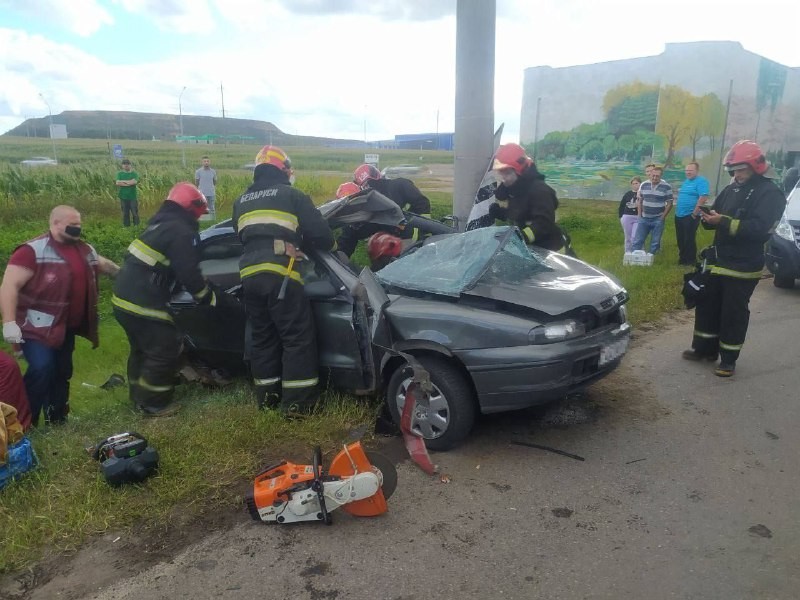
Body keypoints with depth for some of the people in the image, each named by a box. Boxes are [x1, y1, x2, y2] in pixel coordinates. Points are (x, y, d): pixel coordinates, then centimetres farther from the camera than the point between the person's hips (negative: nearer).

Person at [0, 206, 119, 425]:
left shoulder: (85, 250, 7)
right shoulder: (33, 250, -16)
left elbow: (105, 265, 28)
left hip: (65, 327, 7)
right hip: (38, 327, -7)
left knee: (62, 373, 15)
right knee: (41, 369, -20)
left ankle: (57, 421, 30)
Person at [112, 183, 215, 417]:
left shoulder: (161, 222, 16)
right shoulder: (181, 232, -15)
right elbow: (188, 273, -18)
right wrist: (208, 297, -3)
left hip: (124, 297, 10)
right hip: (142, 302, -10)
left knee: (142, 347, 24)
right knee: (165, 349, 1)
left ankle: (138, 396, 37)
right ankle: (153, 404, 11)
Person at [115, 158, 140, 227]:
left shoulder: (134, 173, 2)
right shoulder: (119, 173, 6)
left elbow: (134, 182, -17)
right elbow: (117, 183, -9)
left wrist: (122, 181, -9)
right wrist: (129, 183, -13)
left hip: (133, 197, -2)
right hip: (123, 197, 2)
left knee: (135, 213, 0)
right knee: (125, 213, 7)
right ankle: (126, 226, 15)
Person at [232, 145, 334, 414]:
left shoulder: (241, 202, 22)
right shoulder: (292, 195, 5)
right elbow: (320, 233, 1)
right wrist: (329, 246, 22)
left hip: (249, 275, 6)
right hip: (279, 274, -6)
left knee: (263, 336, 17)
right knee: (299, 337, 0)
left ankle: (266, 396, 24)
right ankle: (297, 402, 0)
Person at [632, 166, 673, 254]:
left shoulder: (666, 187, -7)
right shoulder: (643, 185, 2)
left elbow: (669, 203, -4)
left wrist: (663, 217, -9)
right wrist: (639, 216, 3)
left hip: (658, 219, -2)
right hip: (644, 218, 3)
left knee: (655, 243, 5)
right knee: (637, 241, 3)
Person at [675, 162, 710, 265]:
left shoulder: (701, 181, -13)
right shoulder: (686, 181, 15)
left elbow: (703, 198, -21)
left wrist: (694, 213, -21)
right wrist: (677, 209, 14)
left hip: (690, 216, -8)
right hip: (679, 215, 8)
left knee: (689, 239, -2)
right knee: (680, 238, 14)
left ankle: (691, 261, 9)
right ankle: (682, 258, 25)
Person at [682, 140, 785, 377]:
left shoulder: (770, 194, -11)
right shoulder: (731, 189, 12)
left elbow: (759, 228, -23)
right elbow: (718, 214, 17)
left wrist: (724, 222, -30)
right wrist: (708, 217, -8)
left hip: (743, 266, -7)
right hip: (718, 260, 7)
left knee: (733, 313, 0)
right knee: (707, 305, 13)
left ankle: (728, 360, 11)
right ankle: (705, 348, 27)